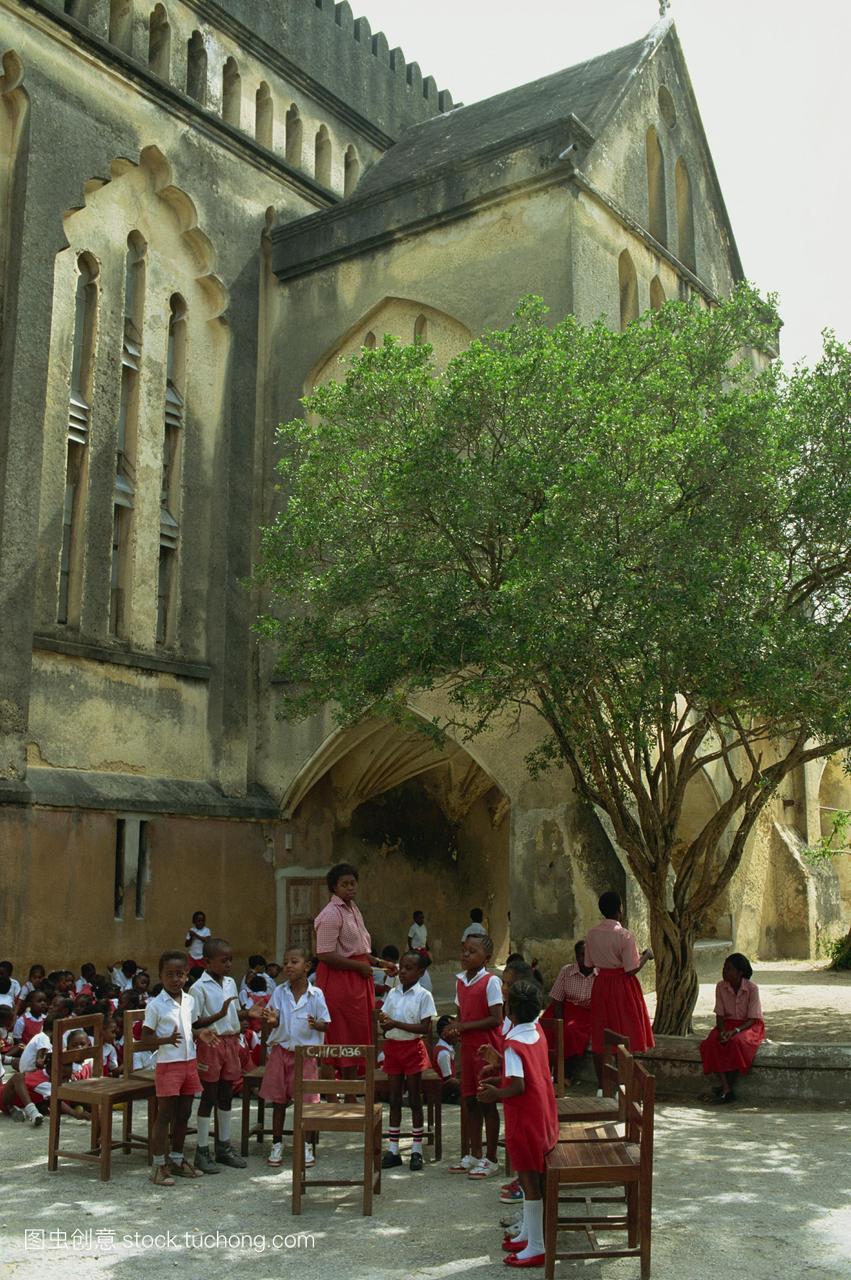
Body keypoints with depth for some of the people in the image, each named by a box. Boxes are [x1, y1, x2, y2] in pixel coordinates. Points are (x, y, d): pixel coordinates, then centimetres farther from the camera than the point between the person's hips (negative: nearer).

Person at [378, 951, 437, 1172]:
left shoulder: (423, 996, -7)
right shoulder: (392, 993, 7)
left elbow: (425, 1027, -14)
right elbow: (384, 1021, 10)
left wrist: (396, 1024, -20)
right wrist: (383, 1023, -14)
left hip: (413, 1047, -4)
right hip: (393, 1046, 4)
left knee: (415, 1099, 3)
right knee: (394, 1099, 8)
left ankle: (417, 1151, 10)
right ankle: (393, 1150, 14)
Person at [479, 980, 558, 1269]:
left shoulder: (513, 1044, -23)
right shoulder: (536, 1032, 3)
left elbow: (518, 1086, -25)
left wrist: (496, 1094, -10)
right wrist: (501, 1062, 17)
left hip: (525, 1118, -9)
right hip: (542, 1113, 9)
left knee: (530, 1180, 0)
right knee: (531, 1175, 20)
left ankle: (536, 1248, 8)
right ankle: (527, 1232, 33)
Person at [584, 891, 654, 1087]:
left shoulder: (591, 934, -1)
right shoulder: (625, 935, -17)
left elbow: (589, 964, 6)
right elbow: (632, 969, -16)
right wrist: (646, 955, 0)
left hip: (601, 985, 5)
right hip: (622, 985, -5)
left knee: (600, 1037, 11)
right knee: (624, 1037, 4)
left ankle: (601, 1086, 17)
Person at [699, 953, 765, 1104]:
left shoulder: (752, 988, -15)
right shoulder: (721, 987, -3)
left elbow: (752, 1019, -14)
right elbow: (720, 1015, 1)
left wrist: (735, 1031, -29)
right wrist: (722, 1031, -19)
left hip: (749, 1026, -4)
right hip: (728, 1024, 4)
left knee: (736, 1042, -37)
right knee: (710, 1043, -28)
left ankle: (726, 1084, -20)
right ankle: (727, 1089, -30)